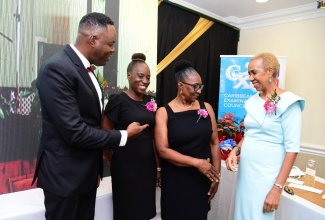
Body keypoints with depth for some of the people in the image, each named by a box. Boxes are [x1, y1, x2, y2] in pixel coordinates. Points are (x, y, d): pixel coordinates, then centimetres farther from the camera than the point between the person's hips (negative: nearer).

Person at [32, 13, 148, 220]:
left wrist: (96, 168, 14)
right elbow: (74, 132, -26)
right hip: (65, 174, -8)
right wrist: (124, 135, -14)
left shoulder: (85, 70, 7)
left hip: (86, 173, 8)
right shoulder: (57, 68, -20)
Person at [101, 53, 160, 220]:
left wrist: (158, 165, 13)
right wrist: (113, 162, 1)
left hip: (148, 165, 6)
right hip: (126, 166, -5)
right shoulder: (118, 100, -11)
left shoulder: (150, 101, 5)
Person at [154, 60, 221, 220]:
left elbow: (214, 143, 4)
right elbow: (163, 150, -14)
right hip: (175, 181, -2)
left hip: (202, 179, 3)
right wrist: (196, 162, -20)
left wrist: (216, 175, 3)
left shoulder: (206, 108, 1)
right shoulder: (164, 112, -8)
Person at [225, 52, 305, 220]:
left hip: (266, 175, -6)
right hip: (245, 171, 6)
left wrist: (277, 188, -17)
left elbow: (292, 149, -15)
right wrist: (235, 150, -2)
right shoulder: (253, 101, 6)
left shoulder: (287, 103, -13)